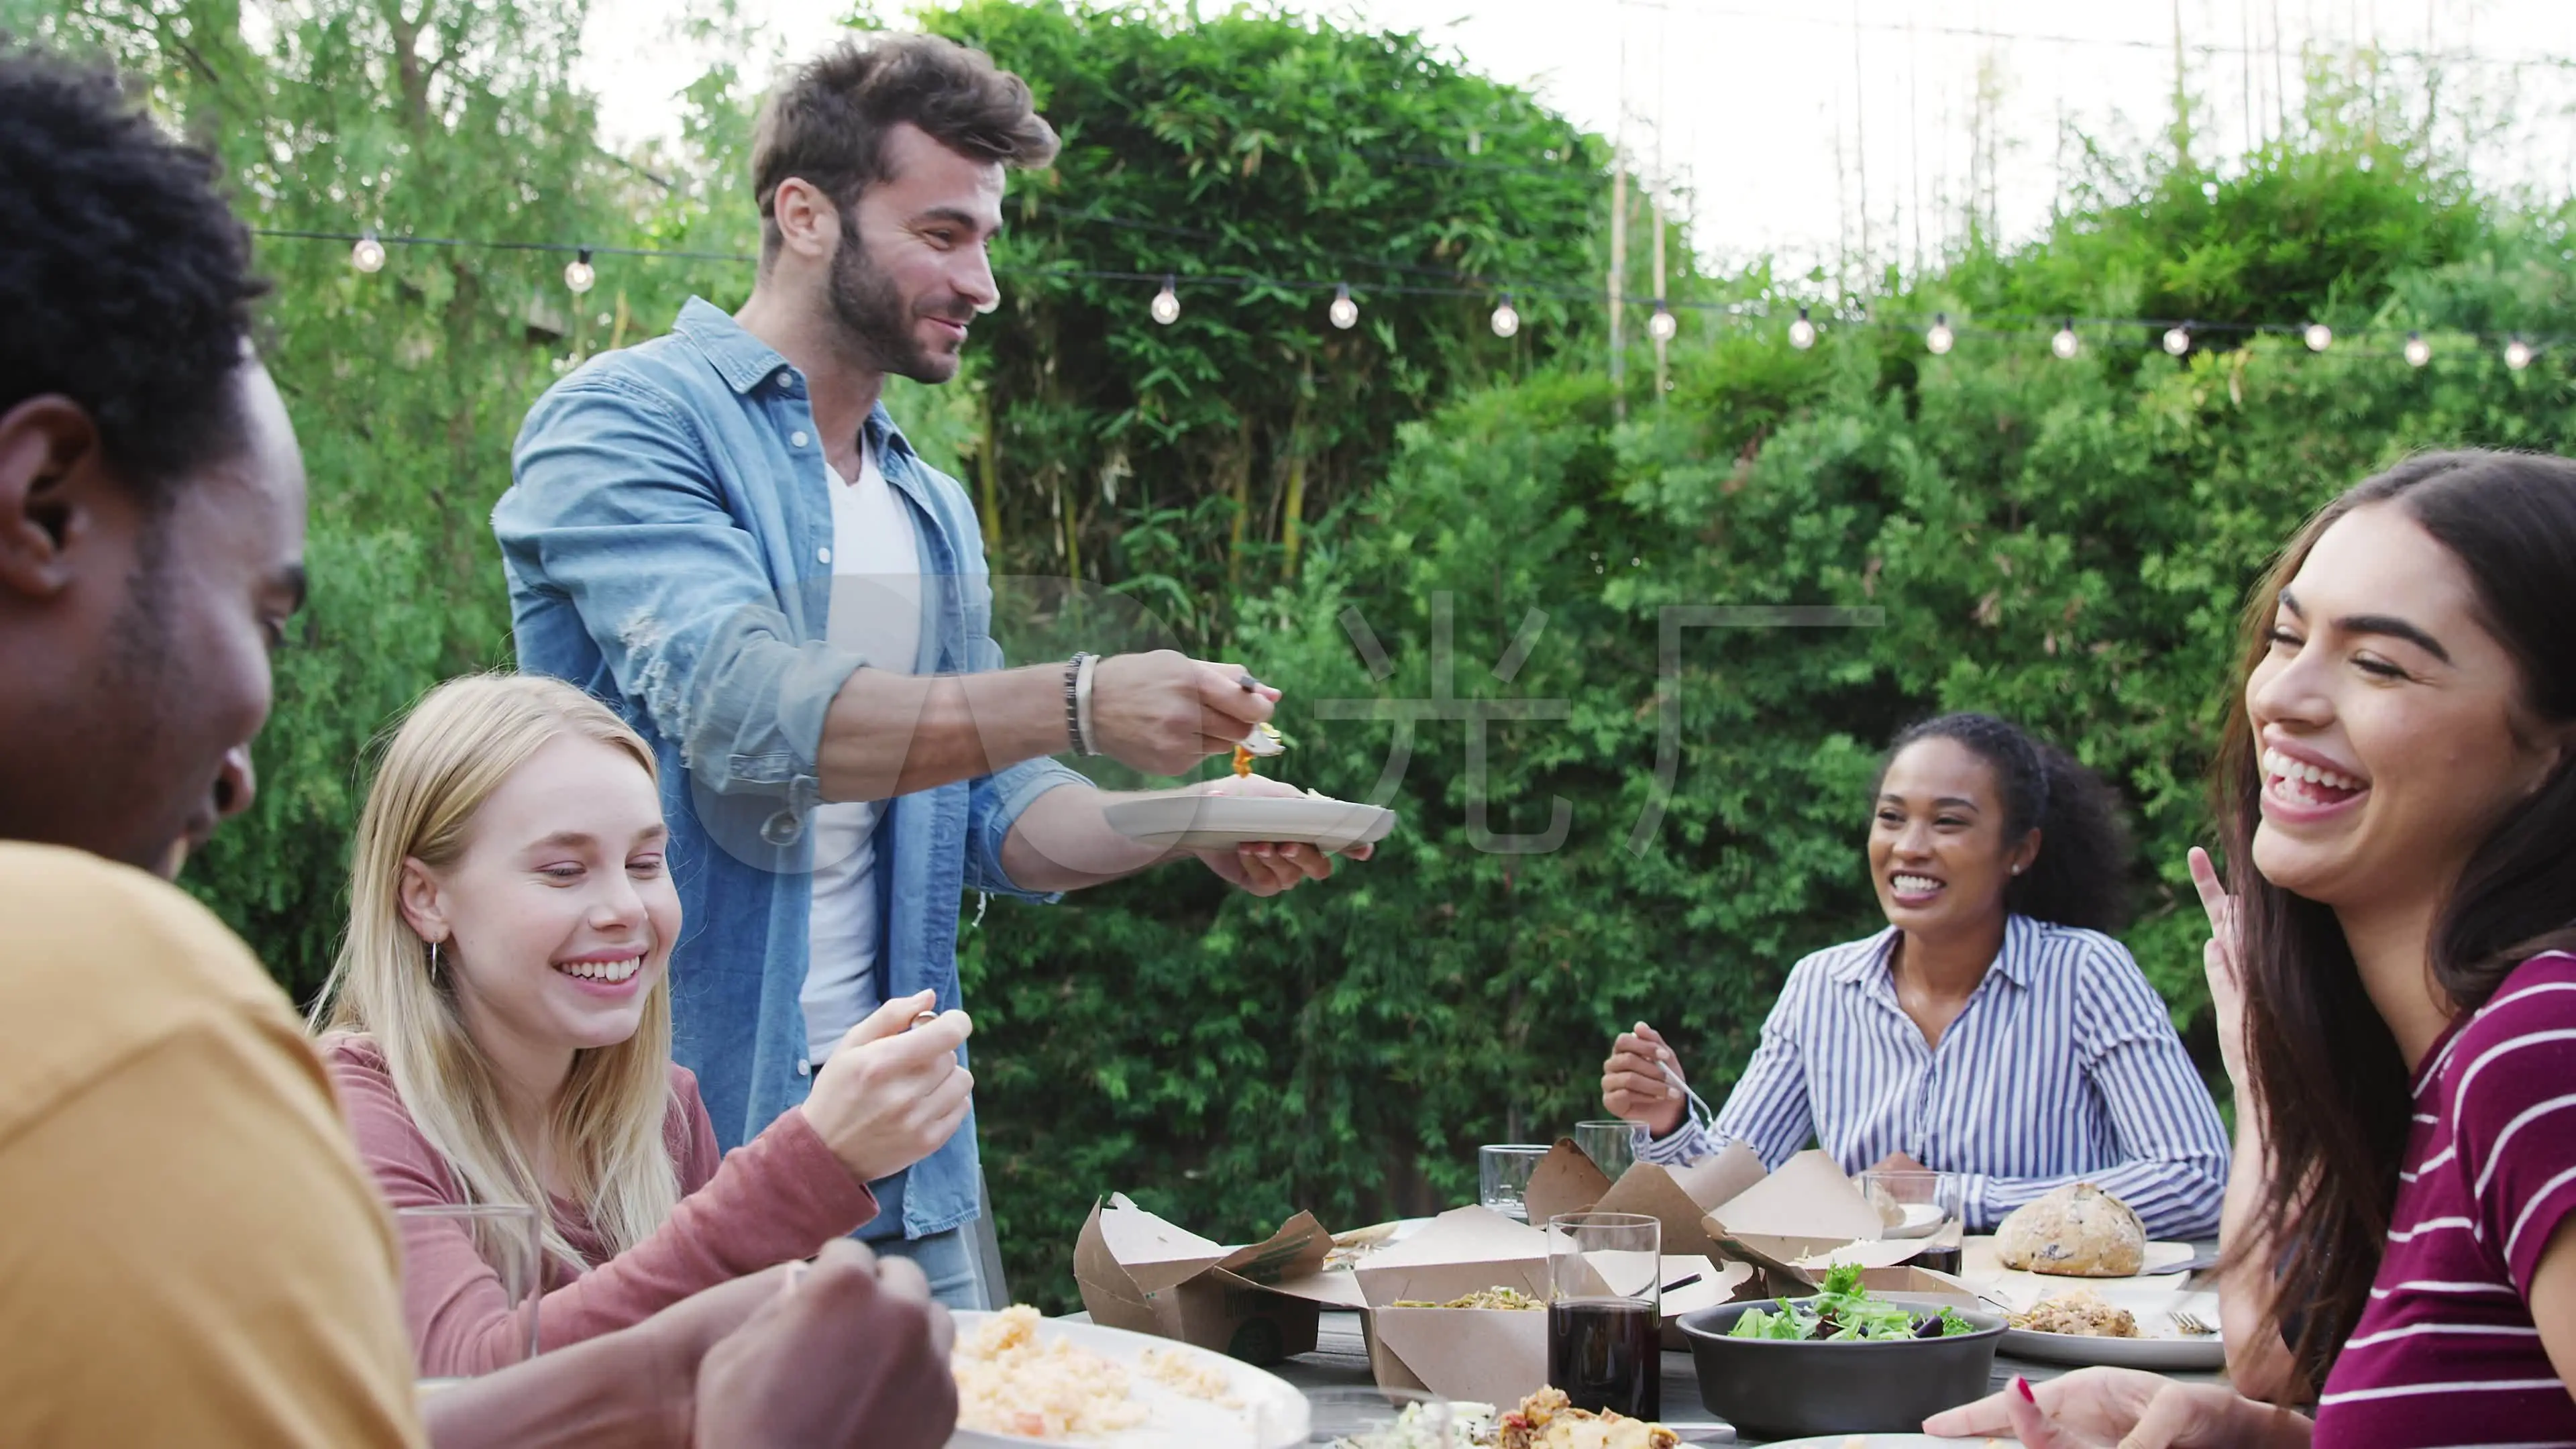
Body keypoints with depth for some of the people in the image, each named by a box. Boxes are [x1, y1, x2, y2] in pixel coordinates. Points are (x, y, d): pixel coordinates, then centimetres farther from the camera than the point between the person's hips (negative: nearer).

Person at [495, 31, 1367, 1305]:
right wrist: (1079, 702, -30)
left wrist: (1195, 832, -4)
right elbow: (744, 711, -23)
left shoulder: (933, 511, 17)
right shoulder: (626, 422, -7)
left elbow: (990, 813, 14)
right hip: (665, 1139, -6)